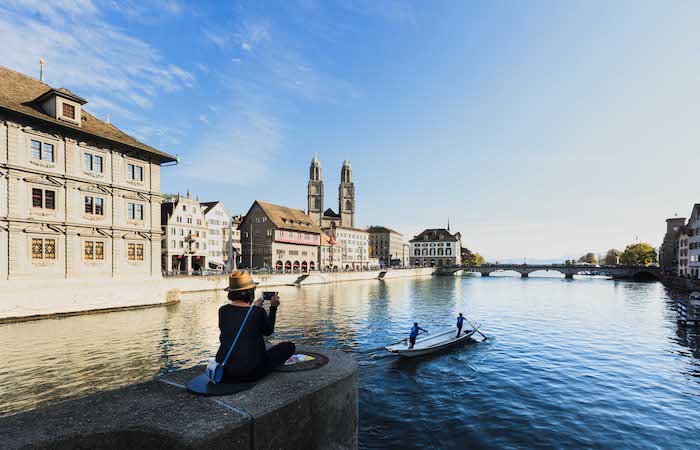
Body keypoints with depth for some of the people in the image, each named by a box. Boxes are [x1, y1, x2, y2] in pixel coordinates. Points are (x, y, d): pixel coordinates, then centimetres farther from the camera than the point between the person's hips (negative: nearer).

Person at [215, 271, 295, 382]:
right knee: (289, 346, 9)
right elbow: (268, 331, 3)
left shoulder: (222, 311, -5)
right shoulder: (258, 312, -16)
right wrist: (273, 307, 11)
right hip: (252, 372, -4)